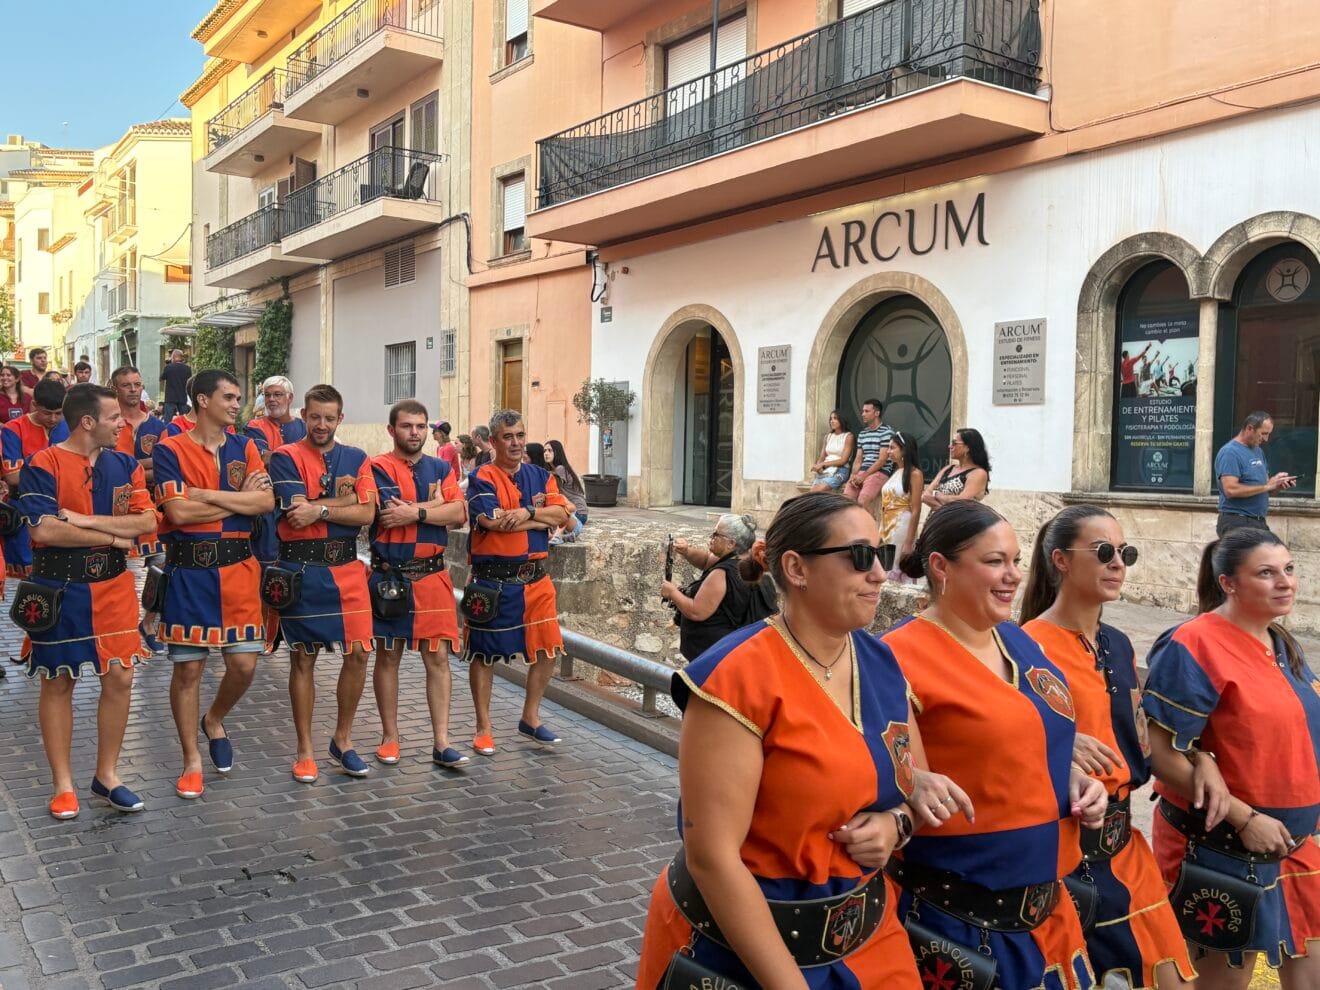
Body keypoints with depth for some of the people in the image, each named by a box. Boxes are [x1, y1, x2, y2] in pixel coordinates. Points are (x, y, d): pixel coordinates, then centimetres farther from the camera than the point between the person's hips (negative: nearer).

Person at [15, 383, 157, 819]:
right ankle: (63, 784, 19)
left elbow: (147, 521, -5)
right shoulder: (42, 465, -9)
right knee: (58, 682, 6)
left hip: (114, 583, 4)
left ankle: (107, 775, 20)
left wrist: (87, 520, -16)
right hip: (59, 587, -4)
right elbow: (45, 529, -19)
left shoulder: (125, 465, 5)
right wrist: (114, 536, -12)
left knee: (120, 678, 4)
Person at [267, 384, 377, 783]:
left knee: (358, 652, 1)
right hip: (301, 568, -3)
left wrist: (319, 510, -15)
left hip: (346, 567, 3)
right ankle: (305, 751, 16)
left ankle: (343, 741, 19)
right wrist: (343, 499, -10)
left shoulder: (357, 459, 9)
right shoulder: (286, 457, -1)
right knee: (303, 657, 5)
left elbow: (366, 514, -4)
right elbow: (295, 509, -15)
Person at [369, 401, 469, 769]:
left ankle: (441, 743, 4)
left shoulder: (441, 468, 10)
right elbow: (391, 513, -17)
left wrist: (415, 511, -15)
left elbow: (459, 513, -4)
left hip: (433, 575, 3)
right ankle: (390, 737, 21)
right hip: (390, 576, -3)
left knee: (438, 657, 0)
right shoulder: (379, 468, -2)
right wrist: (435, 504, -7)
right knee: (388, 655, 8)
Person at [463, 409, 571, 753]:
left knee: (547, 650, 8)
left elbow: (562, 514, -3)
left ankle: (530, 718, 25)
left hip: (535, 579, 5)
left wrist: (527, 512, -19)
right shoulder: (481, 478, -5)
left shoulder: (540, 476, 11)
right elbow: (493, 520, -21)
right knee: (483, 653, 5)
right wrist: (541, 518, -9)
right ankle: (484, 726, 19)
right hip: (492, 581, -5)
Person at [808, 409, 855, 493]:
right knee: (813, 491, -23)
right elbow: (822, 457, 14)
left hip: (840, 471, -5)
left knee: (817, 491, -29)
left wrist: (823, 464, -13)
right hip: (824, 470, 5)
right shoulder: (828, 436, 18)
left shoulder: (848, 436, 0)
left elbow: (843, 460, -8)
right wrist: (818, 466, -9)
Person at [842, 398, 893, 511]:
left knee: (862, 501, -28)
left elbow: (882, 460, -10)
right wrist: (853, 475, -4)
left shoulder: (886, 432, -4)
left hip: (880, 473, -6)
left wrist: (863, 476, -14)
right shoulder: (862, 434, 19)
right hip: (862, 472, 6)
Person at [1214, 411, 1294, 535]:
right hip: (1237, 522, -9)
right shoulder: (1230, 452, -13)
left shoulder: (1258, 450, 15)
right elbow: (1231, 489, -24)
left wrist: (1278, 485, 0)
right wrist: (1267, 486, -19)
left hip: (1259, 521, 9)